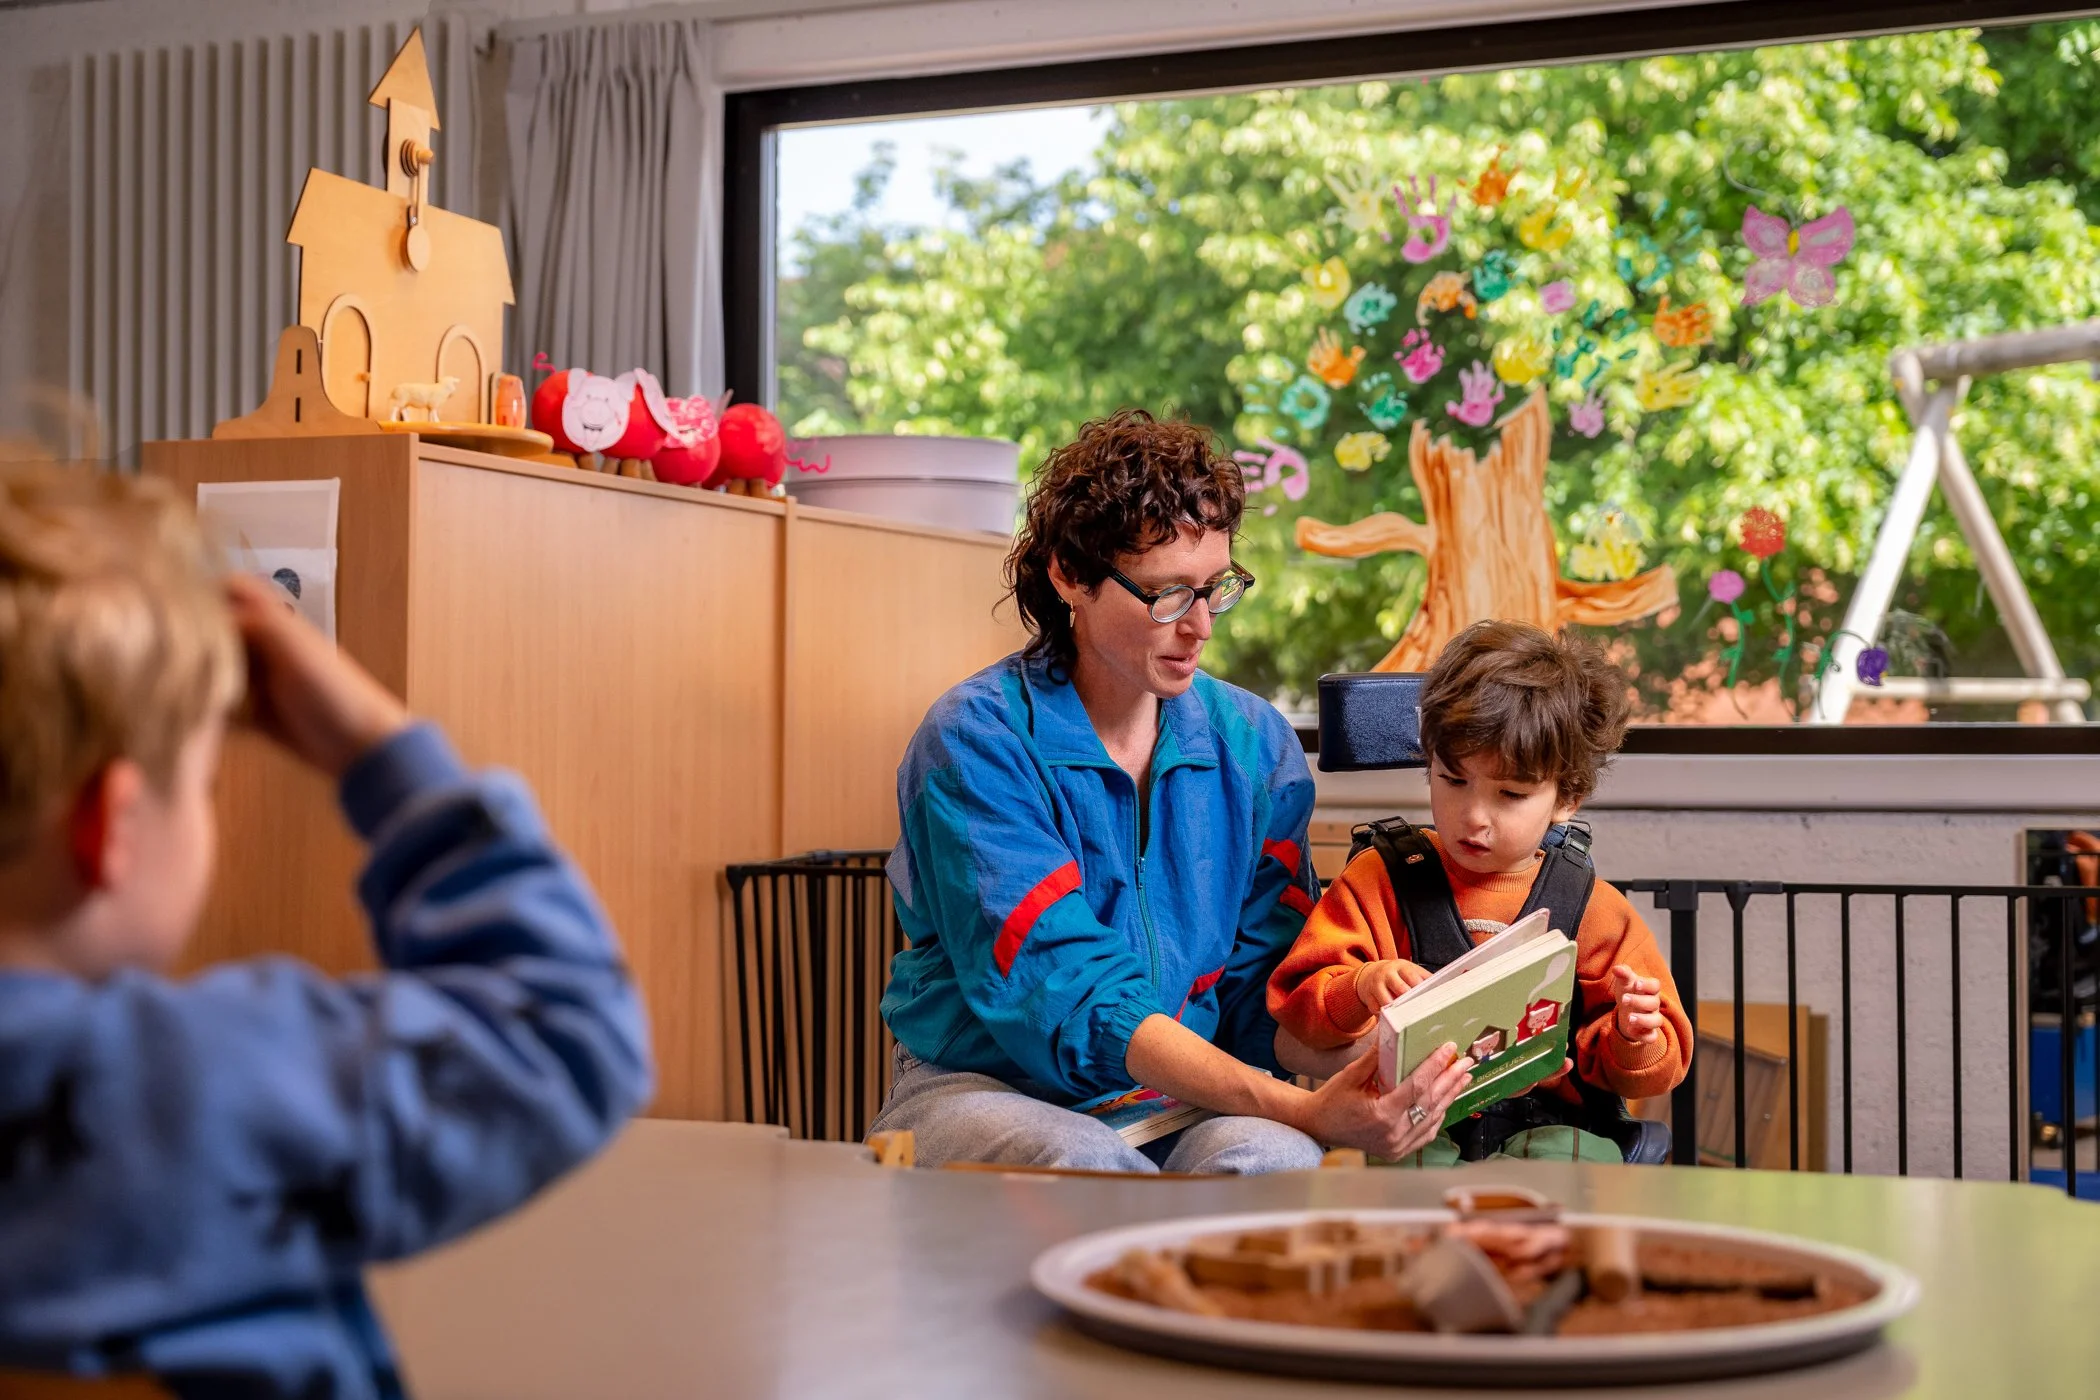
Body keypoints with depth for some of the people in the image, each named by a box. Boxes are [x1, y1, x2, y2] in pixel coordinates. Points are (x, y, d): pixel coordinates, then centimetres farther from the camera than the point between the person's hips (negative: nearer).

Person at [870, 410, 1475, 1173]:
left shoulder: (1255, 744, 5)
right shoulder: (976, 739, -13)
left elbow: (1267, 996, 2)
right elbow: (1070, 1003, -22)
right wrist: (1302, 1111, -34)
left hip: (1183, 1103, 3)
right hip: (986, 1089, -3)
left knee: (1271, 1159, -32)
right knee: (1090, 1164, -37)